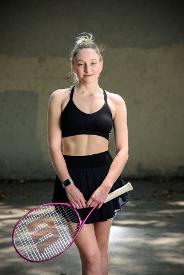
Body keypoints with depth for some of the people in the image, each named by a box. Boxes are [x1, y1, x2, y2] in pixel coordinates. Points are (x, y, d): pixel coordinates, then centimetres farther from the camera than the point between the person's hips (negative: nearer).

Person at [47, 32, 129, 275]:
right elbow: (54, 147, -1)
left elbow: (123, 151, 1)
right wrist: (68, 184, -13)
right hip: (71, 176, -2)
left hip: (104, 175, 2)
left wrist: (105, 186, -11)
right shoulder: (59, 97, 2)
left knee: (100, 251, 10)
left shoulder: (115, 101, 5)